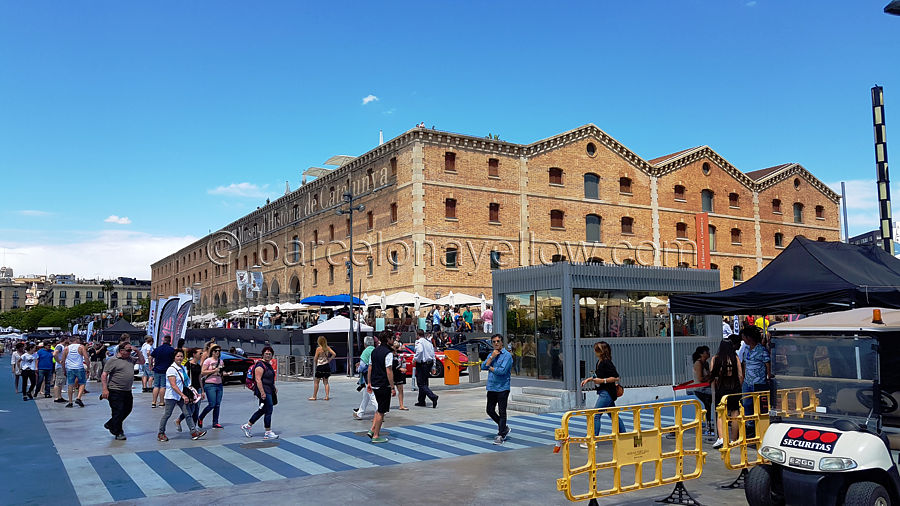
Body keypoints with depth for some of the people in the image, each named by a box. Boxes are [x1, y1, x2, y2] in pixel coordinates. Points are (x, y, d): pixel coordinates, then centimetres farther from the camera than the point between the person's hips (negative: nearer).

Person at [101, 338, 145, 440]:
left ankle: (110, 424, 33)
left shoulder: (130, 358, 11)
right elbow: (104, 375, -11)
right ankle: (118, 433, 13)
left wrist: (138, 351, 4)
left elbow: (142, 362, 20)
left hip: (127, 391, 7)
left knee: (127, 410, 14)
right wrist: (105, 389, -18)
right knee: (118, 412, -1)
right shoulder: (113, 360, -10)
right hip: (115, 392, -7)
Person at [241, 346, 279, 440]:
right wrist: (262, 393, -26)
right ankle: (268, 433, 1)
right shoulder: (260, 365, -14)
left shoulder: (269, 364, 16)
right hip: (263, 391, -10)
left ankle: (247, 426, 27)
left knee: (262, 410, 15)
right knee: (269, 410, -7)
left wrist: (274, 387, 26)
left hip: (269, 391, 10)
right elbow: (258, 379, -21)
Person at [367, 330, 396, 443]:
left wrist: (369, 383, 19)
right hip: (384, 386, -8)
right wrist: (393, 387, -16)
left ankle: (372, 430, 16)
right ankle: (376, 436, 6)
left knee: (380, 408, 22)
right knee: (381, 411, 1)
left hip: (375, 385, 8)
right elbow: (389, 371, -19)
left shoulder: (375, 351, 10)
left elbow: (370, 367, 14)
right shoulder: (388, 352, -16)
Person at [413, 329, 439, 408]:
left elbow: (420, 351, -30)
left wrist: (415, 358, -15)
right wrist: (433, 367, 16)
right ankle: (421, 401, 22)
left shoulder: (419, 342, -9)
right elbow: (433, 355, 13)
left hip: (421, 364, -8)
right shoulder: (429, 342, 14)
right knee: (424, 383, 16)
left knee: (421, 384, -6)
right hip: (429, 364, 8)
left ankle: (433, 397, -22)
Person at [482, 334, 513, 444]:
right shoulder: (491, 354, 13)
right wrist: (492, 357, -8)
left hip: (502, 388, -7)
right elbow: (483, 367, 1)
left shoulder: (507, 355, -8)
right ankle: (504, 427, 31)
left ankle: (501, 435, 4)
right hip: (491, 387, 7)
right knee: (490, 410, 13)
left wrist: (491, 368, -4)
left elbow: (502, 370, -19)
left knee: (502, 412, -3)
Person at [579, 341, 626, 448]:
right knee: (613, 415, 18)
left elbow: (616, 377, -19)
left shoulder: (607, 363, -18)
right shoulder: (599, 362, 9)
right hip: (604, 392, 10)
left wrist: (602, 381, -23)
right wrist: (589, 379, 15)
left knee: (595, 415, -9)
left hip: (607, 393, -10)